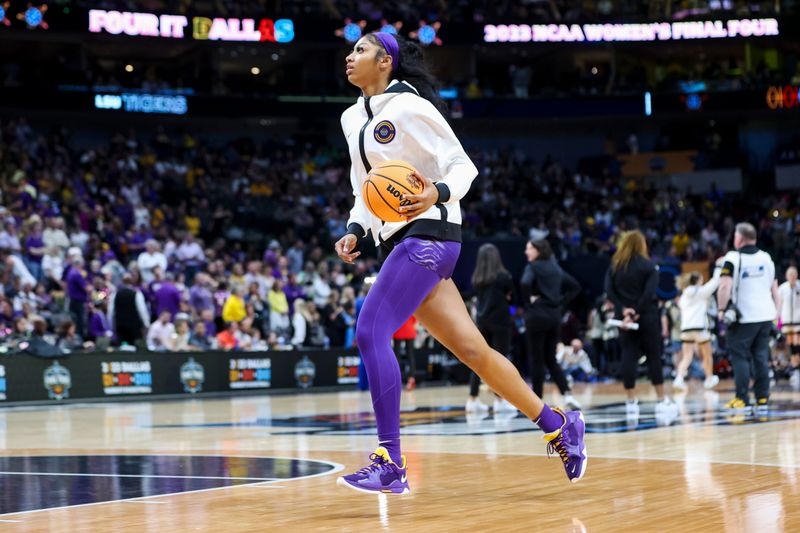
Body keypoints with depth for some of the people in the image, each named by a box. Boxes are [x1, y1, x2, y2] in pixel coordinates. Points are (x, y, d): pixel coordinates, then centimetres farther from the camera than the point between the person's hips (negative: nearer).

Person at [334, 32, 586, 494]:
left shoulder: (408, 107, -8)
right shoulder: (353, 118, 15)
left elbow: (463, 166, -7)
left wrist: (438, 193, -27)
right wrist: (355, 231, 6)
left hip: (428, 234, -8)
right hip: (400, 243, 8)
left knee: (370, 332, -18)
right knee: (471, 348, 6)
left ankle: (390, 465, -16)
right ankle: (558, 426, 18)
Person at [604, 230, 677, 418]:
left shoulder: (614, 266, 7)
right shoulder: (648, 265, -2)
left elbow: (609, 291, -5)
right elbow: (649, 292, -14)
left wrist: (624, 310, -11)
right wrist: (636, 312, -14)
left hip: (625, 317, 3)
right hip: (647, 317, -3)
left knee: (628, 357, 2)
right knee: (654, 357, 4)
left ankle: (631, 403, -1)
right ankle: (661, 401, 7)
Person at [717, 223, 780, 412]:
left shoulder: (732, 258, -8)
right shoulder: (766, 258, 10)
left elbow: (725, 286, -18)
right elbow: (774, 287, 14)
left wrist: (721, 309, -8)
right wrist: (775, 310, 21)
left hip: (743, 317, -5)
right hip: (765, 315, 5)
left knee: (740, 356, 1)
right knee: (761, 356, 11)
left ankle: (742, 400, -2)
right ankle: (763, 399, 9)